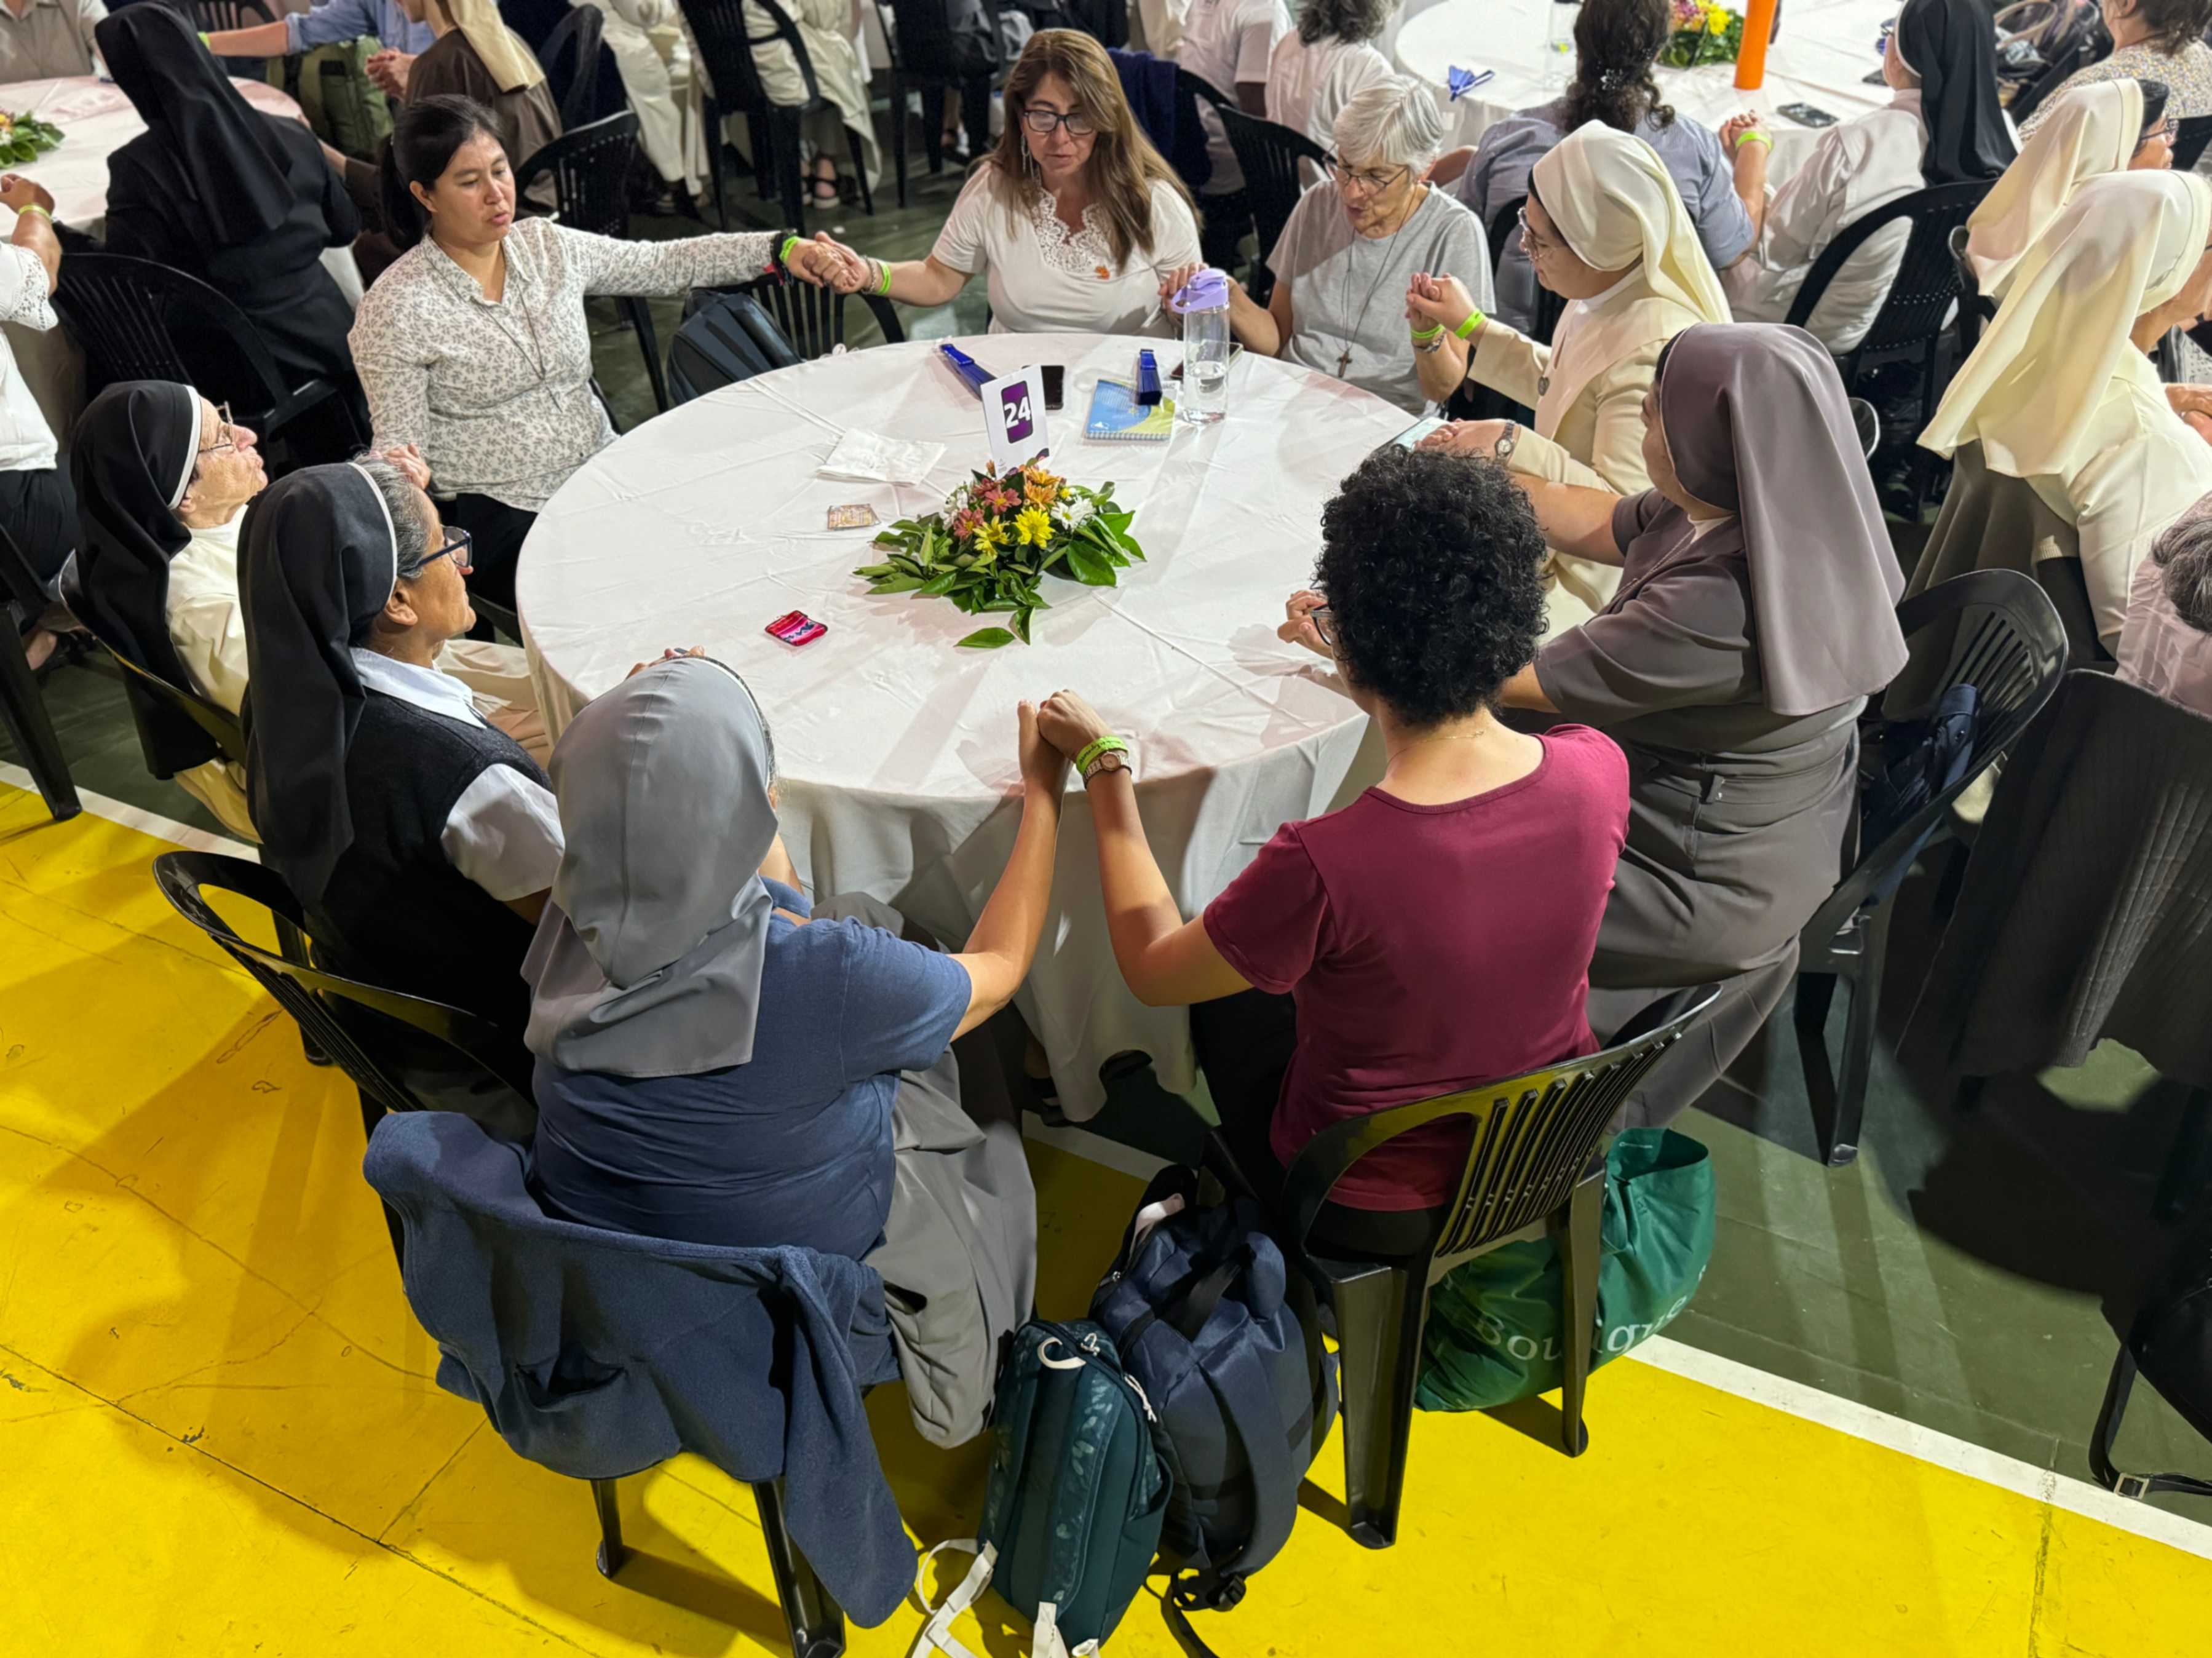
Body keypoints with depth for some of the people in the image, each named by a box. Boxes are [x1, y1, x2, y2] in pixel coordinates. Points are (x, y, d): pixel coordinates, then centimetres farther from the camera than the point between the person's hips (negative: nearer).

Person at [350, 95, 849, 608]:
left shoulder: (547, 246, 7)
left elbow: (666, 264, 9)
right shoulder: (395, 308, -8)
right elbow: (398, 450, -6)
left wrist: (781, 249, -1)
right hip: (504, 515, -5)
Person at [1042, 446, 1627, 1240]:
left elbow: (1153, 971, -17)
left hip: (1378, 1211, -4)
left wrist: (1104, 767, -8)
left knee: (1228, 992, 25)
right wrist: (1386, 663, 17)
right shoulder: (1598, 770, -23)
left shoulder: (1324, 865, -39)